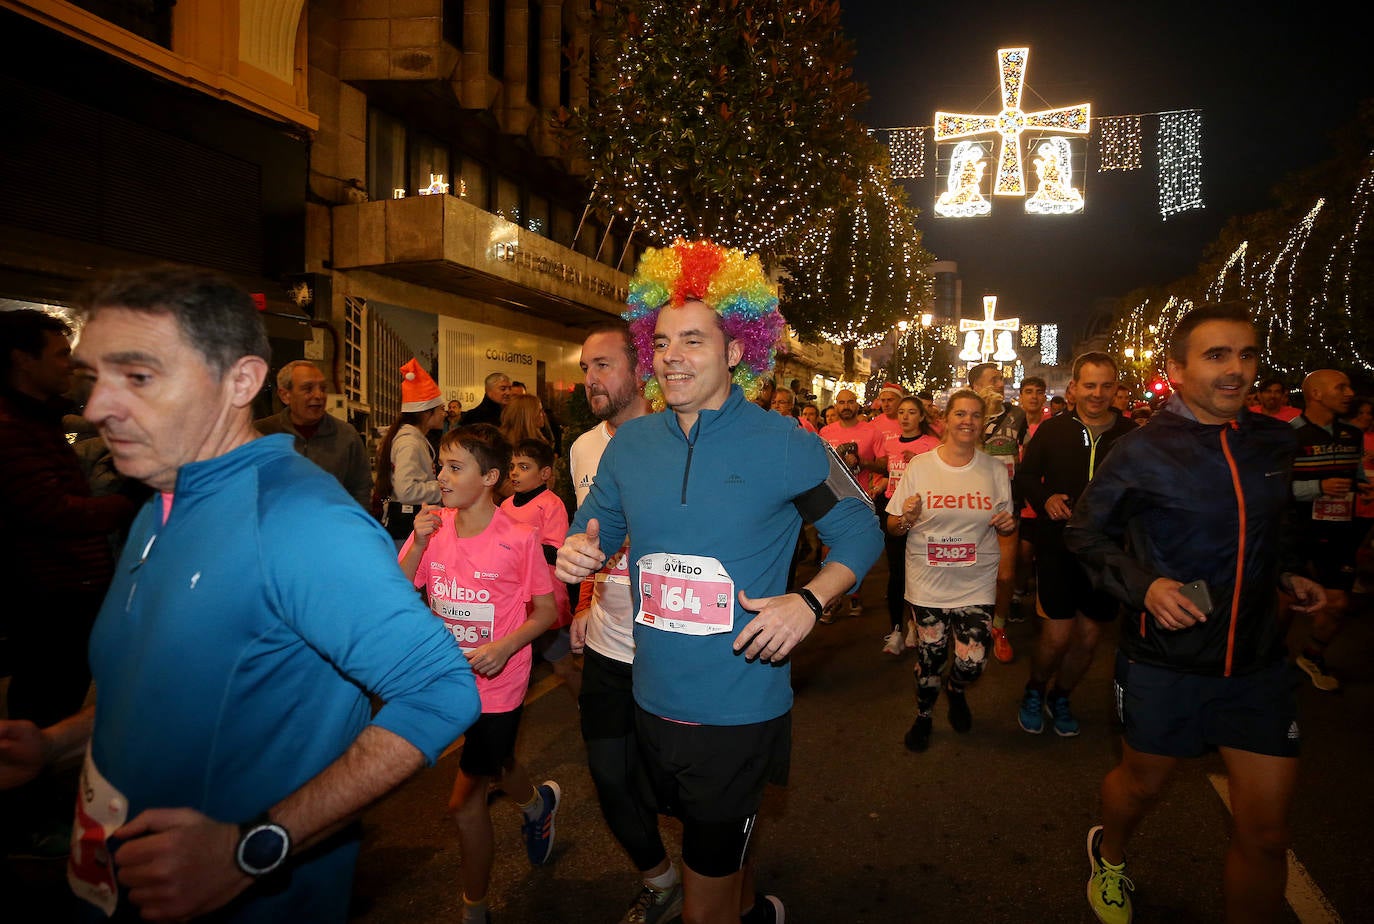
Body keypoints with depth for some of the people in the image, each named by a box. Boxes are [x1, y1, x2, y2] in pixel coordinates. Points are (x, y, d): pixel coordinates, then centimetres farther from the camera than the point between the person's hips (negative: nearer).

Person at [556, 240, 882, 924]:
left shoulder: (785, 446, -12)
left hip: (741, 710, -5)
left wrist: (810, 600, -20)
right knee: (716, 839, 29)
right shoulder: (629, 444, 0)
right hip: (654, 701, 5)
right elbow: (597, 522, 12)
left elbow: (859, 530, -4)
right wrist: (580, 550, -11)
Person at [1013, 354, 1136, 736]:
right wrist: (1045, 499, -12)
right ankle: (1034, 691, 25)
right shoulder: (1052, 430, -2)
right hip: (1058, 546, -2)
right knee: (1057, 634, -4)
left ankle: (1060, 697, 36)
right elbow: (1025, 476, 7)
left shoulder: (1131, 435, -2)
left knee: (1089, 636, 12)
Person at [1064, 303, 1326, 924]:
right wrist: (1145, 584, -19)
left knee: (1266, 833, 6)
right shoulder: (1142, 453, -13)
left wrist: (1288, 574, 2)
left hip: (1259, 663, 3)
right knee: (1141, 785, 20)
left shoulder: (1276, 443, 1)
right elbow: (1086, 535, -5)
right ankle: (1108, 855, 52)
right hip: (1163, 661, -3)